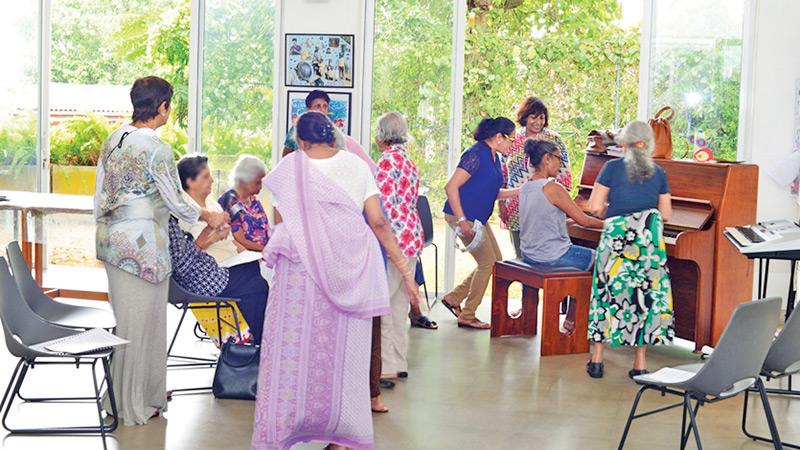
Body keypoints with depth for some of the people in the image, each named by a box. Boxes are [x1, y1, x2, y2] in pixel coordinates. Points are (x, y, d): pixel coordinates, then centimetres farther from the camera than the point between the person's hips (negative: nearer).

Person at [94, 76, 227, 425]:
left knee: (124, 317, 19)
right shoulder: (157, 149, -17)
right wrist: (209, 217, 5)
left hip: (111, 239, 8)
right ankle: (135, 406, 15)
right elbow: (176, 204, -11)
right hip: (143, 245, -8)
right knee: (141, 322, 4)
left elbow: (99, 197, 11)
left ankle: (123, 394, 32)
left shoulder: (112, 141, 6)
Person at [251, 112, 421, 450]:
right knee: (343, 351, 9)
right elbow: (378, 223, 0)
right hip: (349, 272, 2)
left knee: (292, 348, 4)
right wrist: (405, 270, 4)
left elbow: (279, 222, 8)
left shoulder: (291, 167, 2)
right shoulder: (356, 165, 5)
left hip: (301, 268, -1)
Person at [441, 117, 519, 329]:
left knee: (495, 262, 12)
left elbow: (493, 192, 18)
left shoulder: (493, 157, 12)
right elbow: (451, 187, -22)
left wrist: (520, 191, 6)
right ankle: (467, 316, 5)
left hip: (478, 218, 10)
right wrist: (462, 220, -25)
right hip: (463, 216, -10)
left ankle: (453, 298, 20)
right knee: (488, 263, -6)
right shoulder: (476, 154, -17)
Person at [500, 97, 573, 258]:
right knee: (520, 258, 9)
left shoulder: (554, 140, 0)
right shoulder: (513, 141, 8)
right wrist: (502, 207, 10)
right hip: (516, 212, 3)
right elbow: (503, 175, 13)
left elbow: (564, 173, -1)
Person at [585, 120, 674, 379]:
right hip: (649, 234, 2)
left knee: (608, 292, 7)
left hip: (616, 234, -2)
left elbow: (595, 207, -1)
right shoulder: (658, 173, 10)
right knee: (645, 295, 7)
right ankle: (640, 363, 8)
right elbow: (665, 215, 13)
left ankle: (597, 359, 9)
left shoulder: (612, 168, 2)